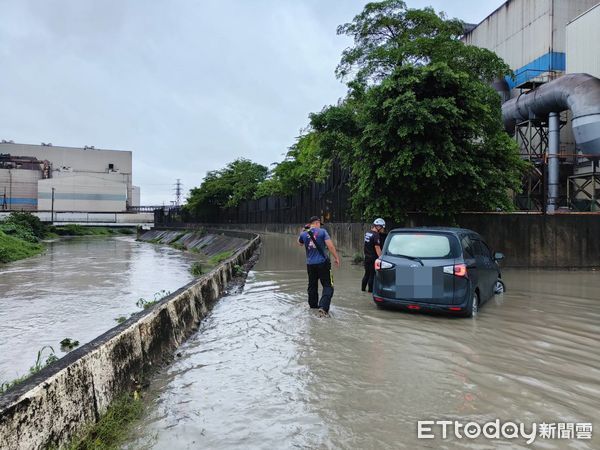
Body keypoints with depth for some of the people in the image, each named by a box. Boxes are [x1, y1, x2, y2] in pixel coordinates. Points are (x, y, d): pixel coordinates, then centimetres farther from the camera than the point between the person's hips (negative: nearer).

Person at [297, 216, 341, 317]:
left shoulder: (304, 234, 2)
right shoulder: (322, 232, -8)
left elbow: (299, 243, 24)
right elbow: (330, 246, -13)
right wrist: (336, 258, -5)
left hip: (310, 264, 4)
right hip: (323, 263, -4)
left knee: (312, 286, 19)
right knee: (328, 286, 0)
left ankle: (313, 305, 29)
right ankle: (323, 307, -15)